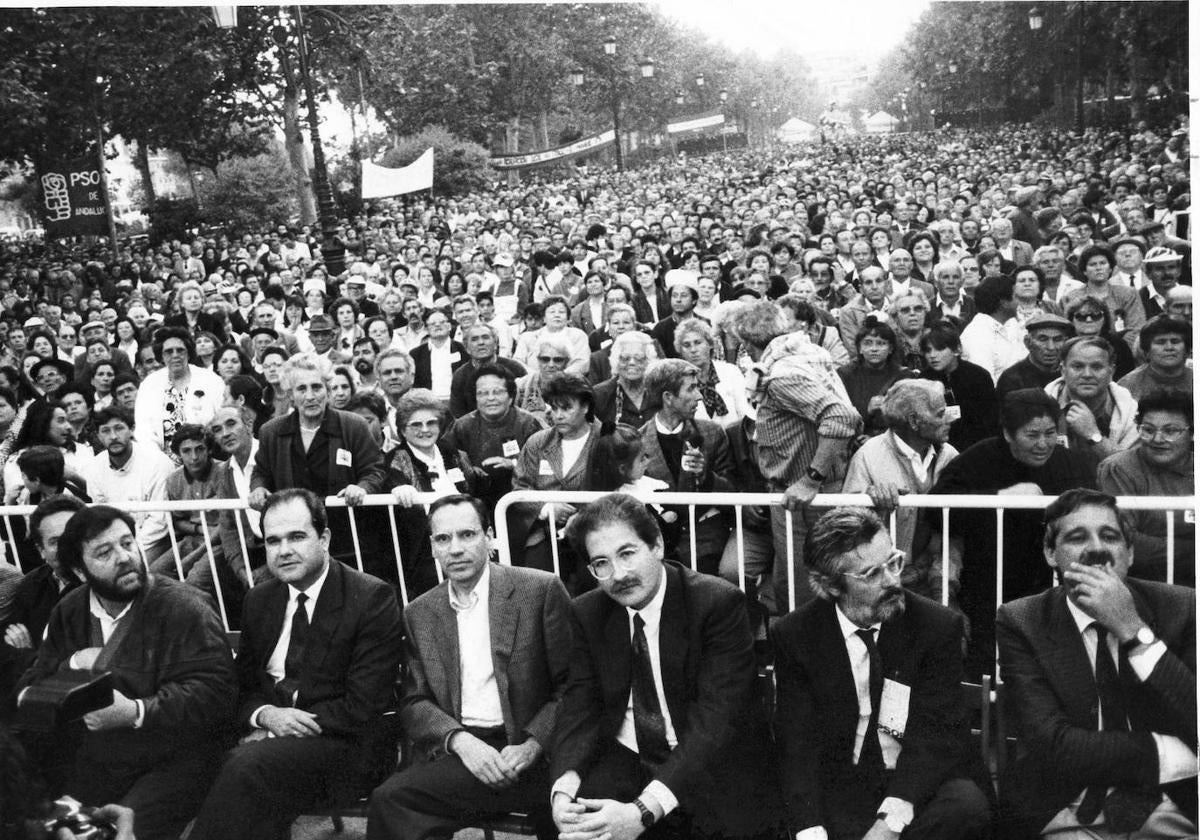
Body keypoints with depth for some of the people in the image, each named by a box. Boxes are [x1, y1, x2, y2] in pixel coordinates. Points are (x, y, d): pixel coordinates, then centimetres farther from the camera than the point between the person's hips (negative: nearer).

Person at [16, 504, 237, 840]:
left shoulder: (182, 607, -11)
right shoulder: (68, 613, 10)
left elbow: (216, 694, -19)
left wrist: (136, 712, -29)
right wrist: (72, 666, -10)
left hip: (174, 762, -5)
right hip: (96, 765, 5)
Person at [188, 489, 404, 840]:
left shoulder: (372, 598, -9)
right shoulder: (258, 600, 12)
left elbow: (363, 706, -13)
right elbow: (242, 687, 14)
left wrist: (283, 726, -16)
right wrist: (265, 715, -9)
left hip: (343, 742, -5)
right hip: (269, 734, 5)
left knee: (248, 764, -32)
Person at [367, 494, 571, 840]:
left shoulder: (541, 590, -1)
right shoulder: (418, 614, 12)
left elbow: (571, 687, -2)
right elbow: (414, 703, 9)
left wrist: (533, 745, -15)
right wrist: (459, 740, -11)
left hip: (524, 751, -2)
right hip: (456, 749, 3)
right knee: (390, 797, -24)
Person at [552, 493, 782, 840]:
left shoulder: (719, 603, -14)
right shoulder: (587, 613, 2)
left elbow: (715, 719, -21)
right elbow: (580, 707, -1)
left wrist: (643, 811, -30)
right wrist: (564, 788, -21)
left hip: (714, 767, -2)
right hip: (624, 762, 2)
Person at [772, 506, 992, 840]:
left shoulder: (939, 626, -5)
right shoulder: (794, 636, -2)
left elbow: (935, 734, -11)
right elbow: (798, 742, -7)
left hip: (920, 785, 2)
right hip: (841, 785, -2)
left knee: (968, 807, -30)